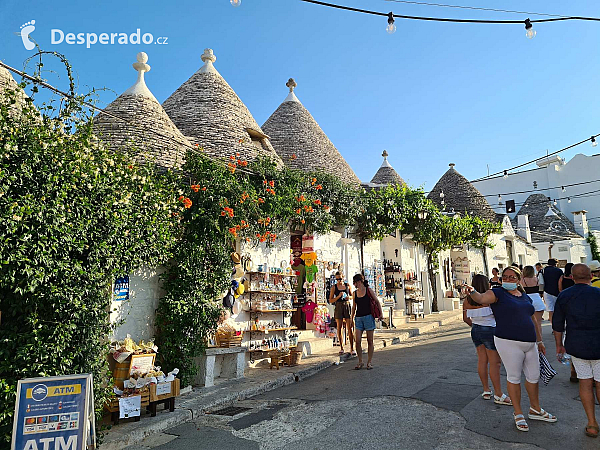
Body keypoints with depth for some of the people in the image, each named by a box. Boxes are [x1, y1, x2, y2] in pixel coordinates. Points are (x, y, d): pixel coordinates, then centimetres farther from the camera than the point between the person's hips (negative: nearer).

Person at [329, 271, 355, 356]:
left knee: (350, 328, -4)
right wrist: (338, 296, -15)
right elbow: (330, 300, 0)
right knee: (339, 328, 4)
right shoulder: (334, 287, 1)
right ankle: (341, 347, 16)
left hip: (347, 306, 1)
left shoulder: (348, 286, 6)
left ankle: (352, 348, 0)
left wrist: (349, 297, -5)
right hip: (338, 307, 0)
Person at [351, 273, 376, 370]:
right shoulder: (355, 293, 9)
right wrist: (352, 318, 16)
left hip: (368, 317, -3)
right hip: (358, 318, 4)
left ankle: (369, 362, 14)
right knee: (357, 341, -4)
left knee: (370, 341, 3)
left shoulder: (369, 290, -2)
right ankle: (360, 362, 10)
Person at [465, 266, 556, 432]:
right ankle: (518, 414, 18)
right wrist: (473, 292, -46)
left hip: (530, 343, 7)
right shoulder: (498, 293, -6)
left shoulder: (525, 297, 14)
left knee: (534, 376, 17)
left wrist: (539, 341, 22)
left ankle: (535, 410, 37)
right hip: (509, 343, -6)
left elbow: (533, 320, 22)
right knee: (514, 377, 2)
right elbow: (482, 298, -25)